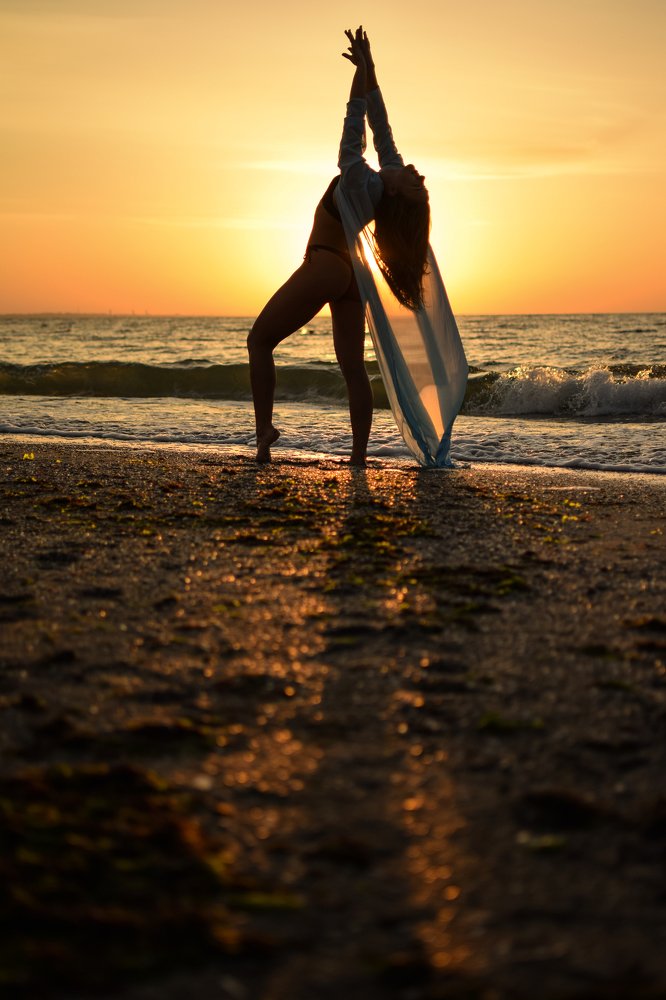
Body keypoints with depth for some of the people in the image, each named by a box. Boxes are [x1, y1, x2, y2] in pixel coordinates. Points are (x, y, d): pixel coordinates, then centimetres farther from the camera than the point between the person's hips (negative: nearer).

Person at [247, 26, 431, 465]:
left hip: (324, 265, -8)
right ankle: (359, 456, 1)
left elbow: (355, 130, -32)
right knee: (354, 366, 5)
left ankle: (264, 429, -7)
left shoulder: (362, 184, -27)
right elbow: (381, 127, -1)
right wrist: (369, 70, -3)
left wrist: (361, 70, -31)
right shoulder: (389, 176, -8)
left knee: (260, 341, 3)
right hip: (350, 272, 8)